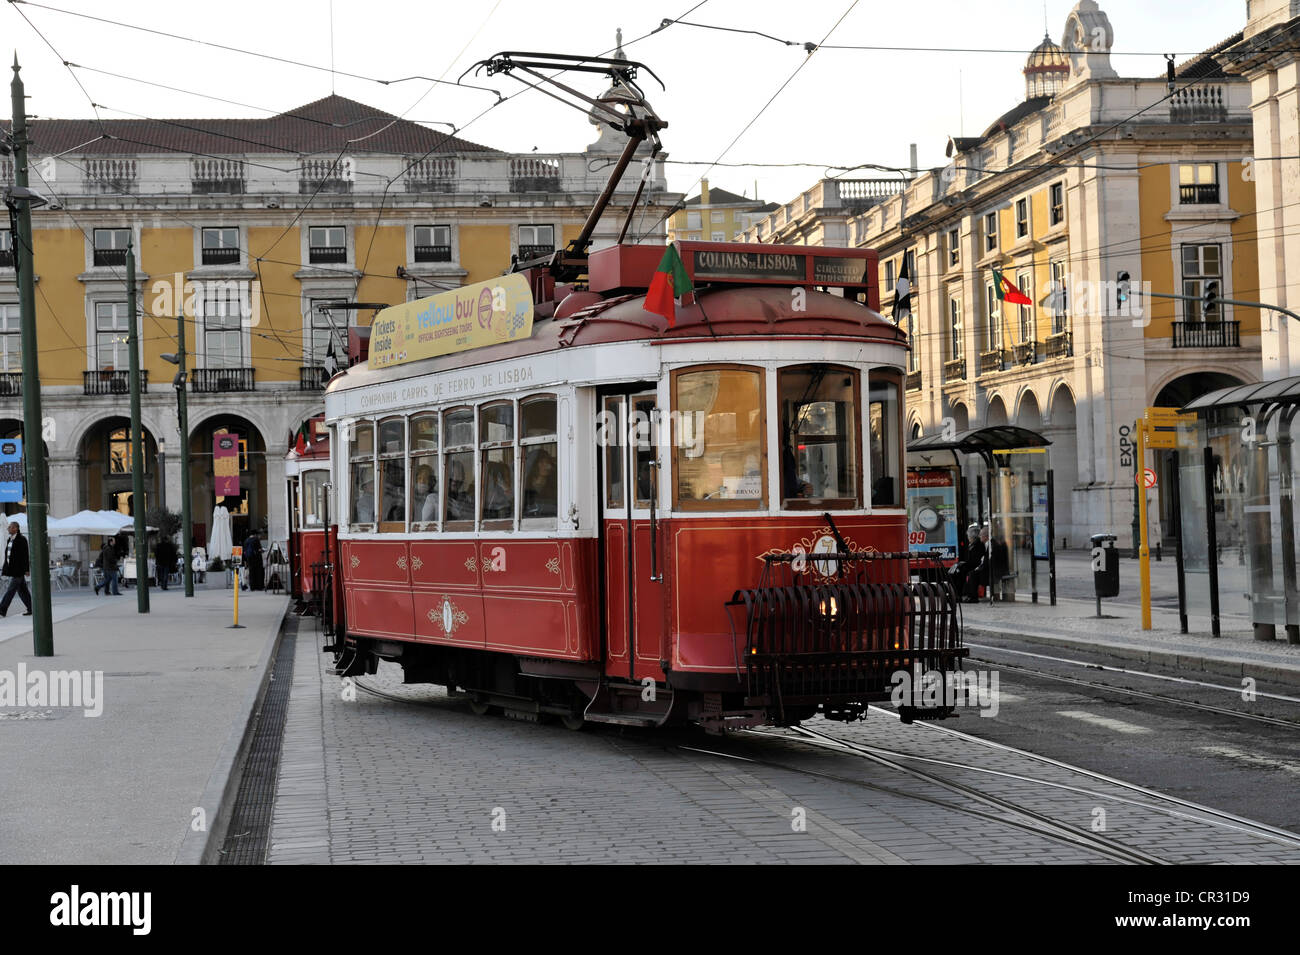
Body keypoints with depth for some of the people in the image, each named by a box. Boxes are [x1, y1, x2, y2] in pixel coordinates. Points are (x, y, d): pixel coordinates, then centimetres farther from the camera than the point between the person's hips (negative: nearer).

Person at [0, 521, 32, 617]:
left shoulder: (21, 540, -11)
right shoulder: (10, 540, 14)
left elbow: (26, 556, -13)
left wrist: (26, 569, -16)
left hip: (18, 569, -9)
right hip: (12, 569, 9)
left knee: (11, 589, -8)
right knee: (22, 590, 9)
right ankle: (31, 609, 13)